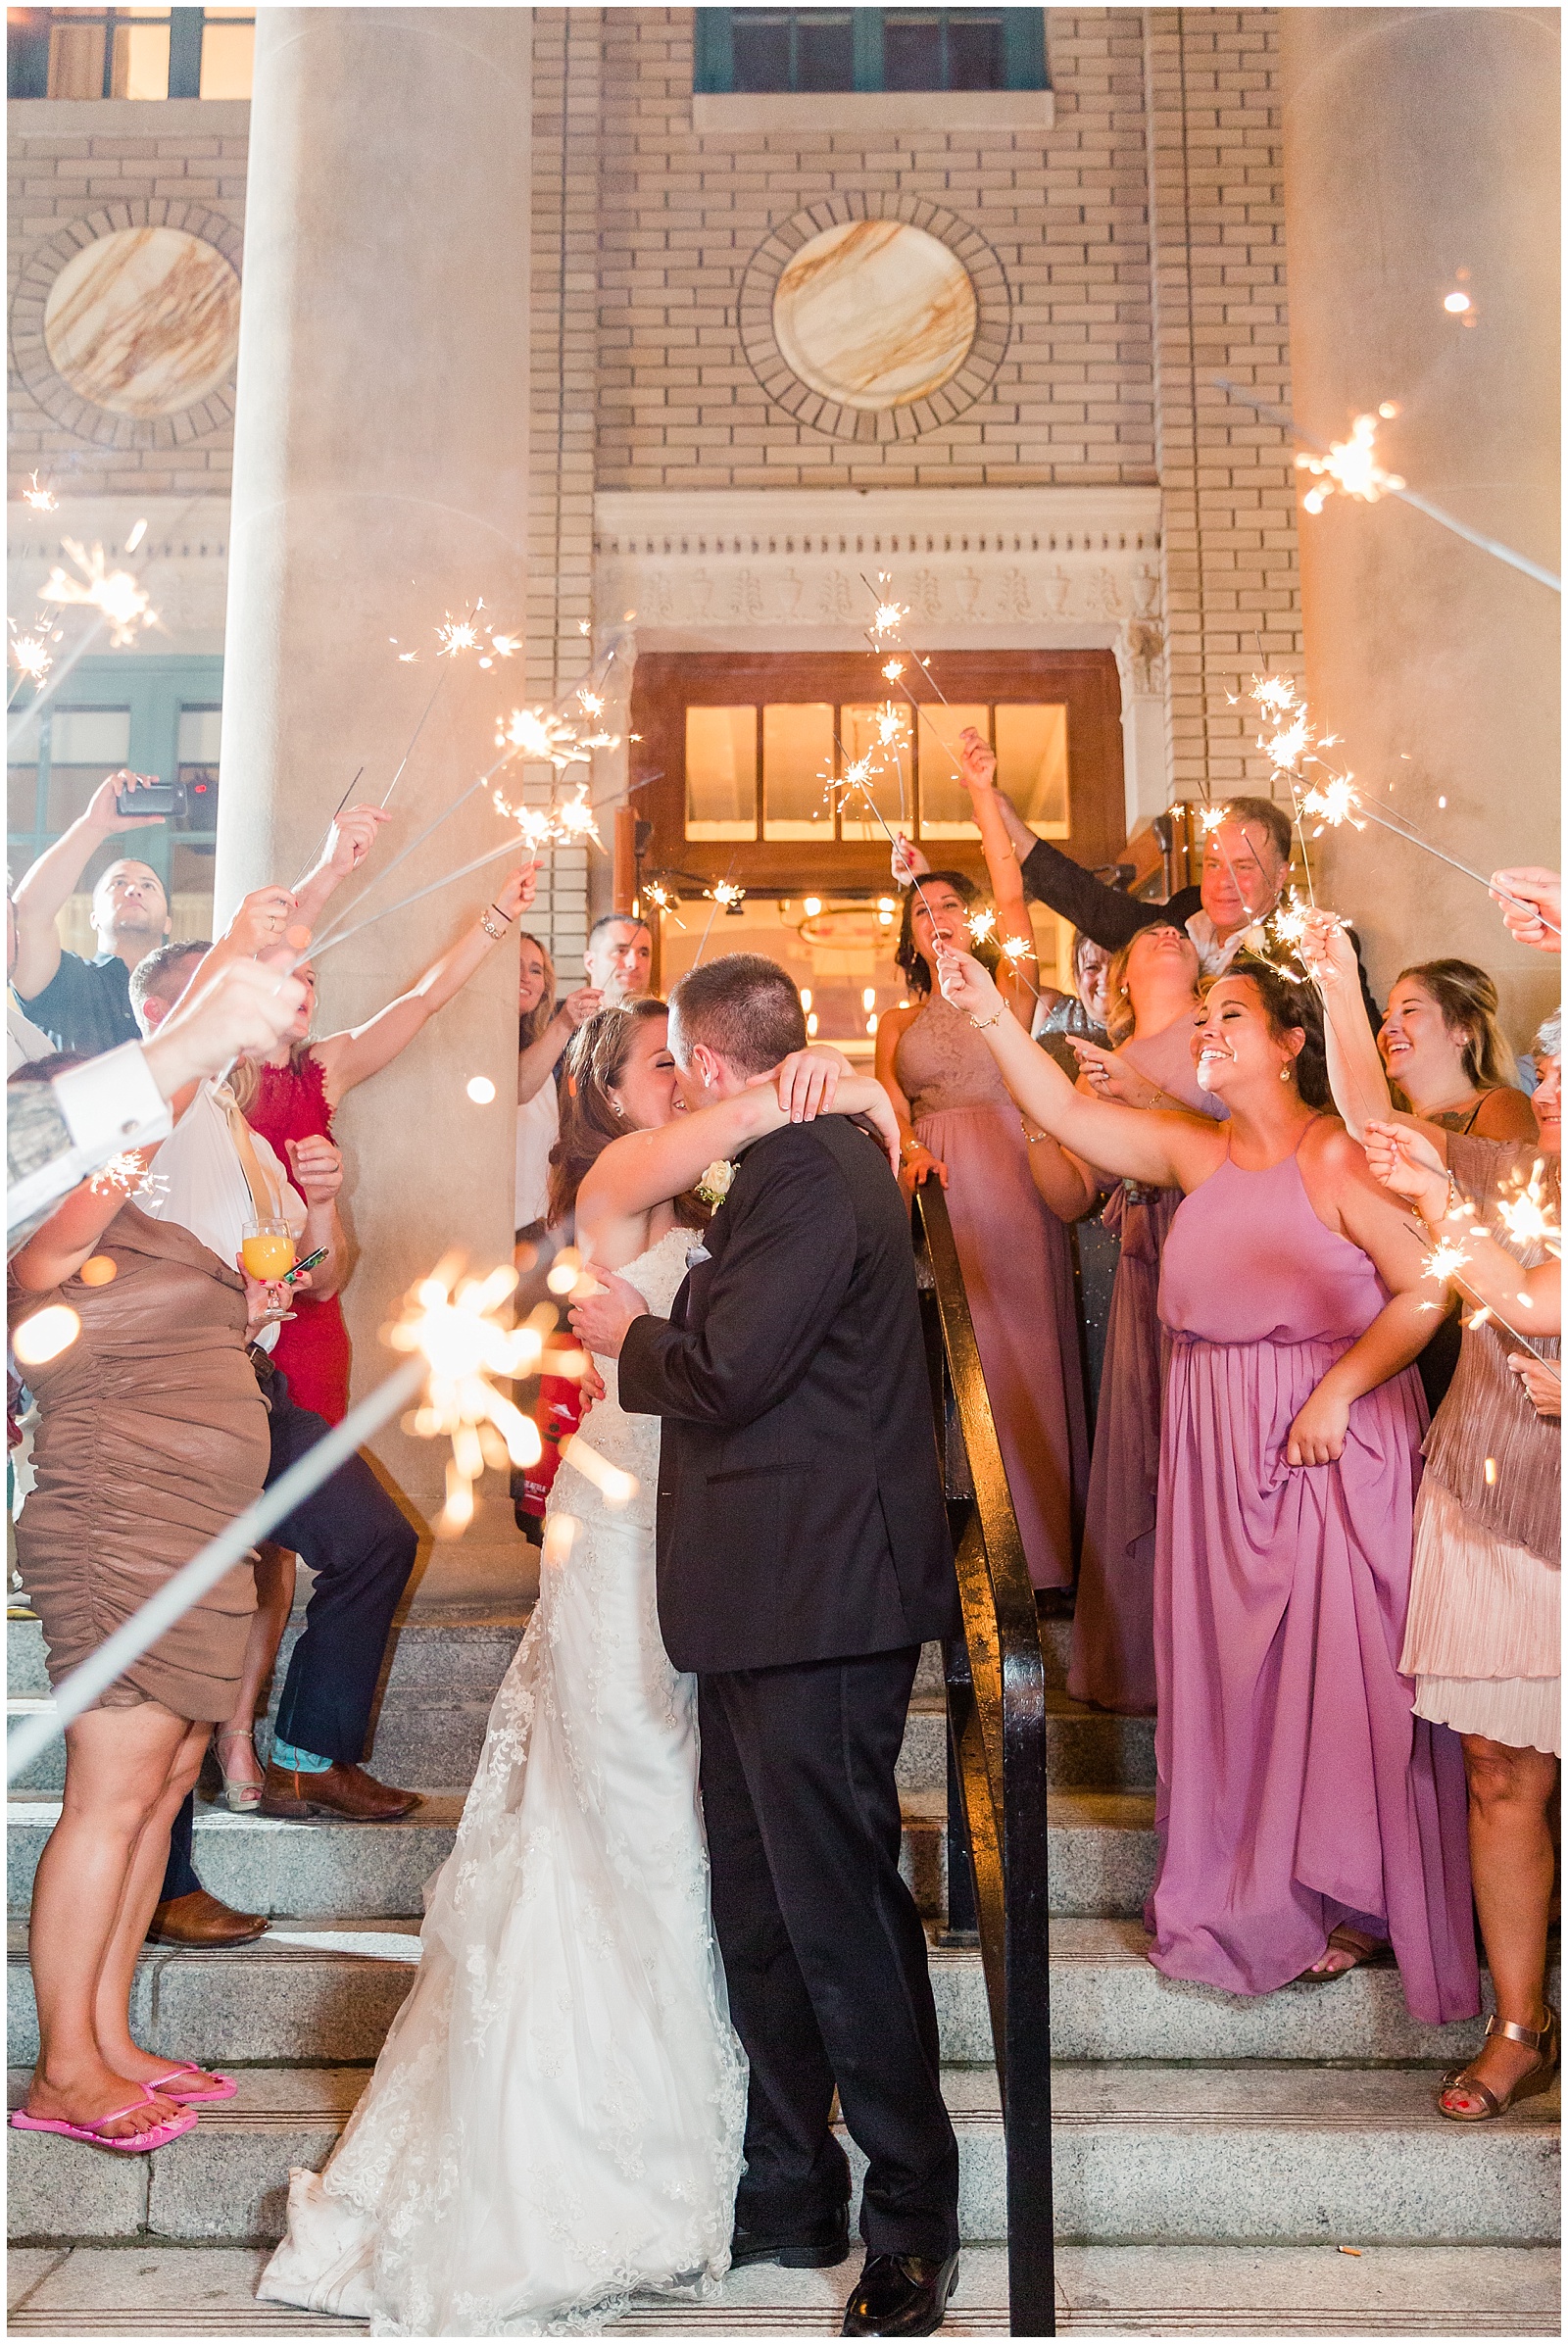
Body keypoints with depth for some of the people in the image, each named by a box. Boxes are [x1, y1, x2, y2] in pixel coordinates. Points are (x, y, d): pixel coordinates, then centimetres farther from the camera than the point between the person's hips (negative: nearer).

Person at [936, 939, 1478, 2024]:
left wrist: (1339, 1391, -19)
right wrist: (991, 1015, -8)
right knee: (1234, 1662, 11)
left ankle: (1351, 1901, 19)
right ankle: (1258, 1898, 26)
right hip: (1219, 1448, 6)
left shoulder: (1339, 1155, -9)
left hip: (1335, 1445, -5)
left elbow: (1426, 1290, -12)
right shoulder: (1194, 1152, 7)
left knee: (1338, 1666, 1)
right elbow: (1067, 1111, 1)